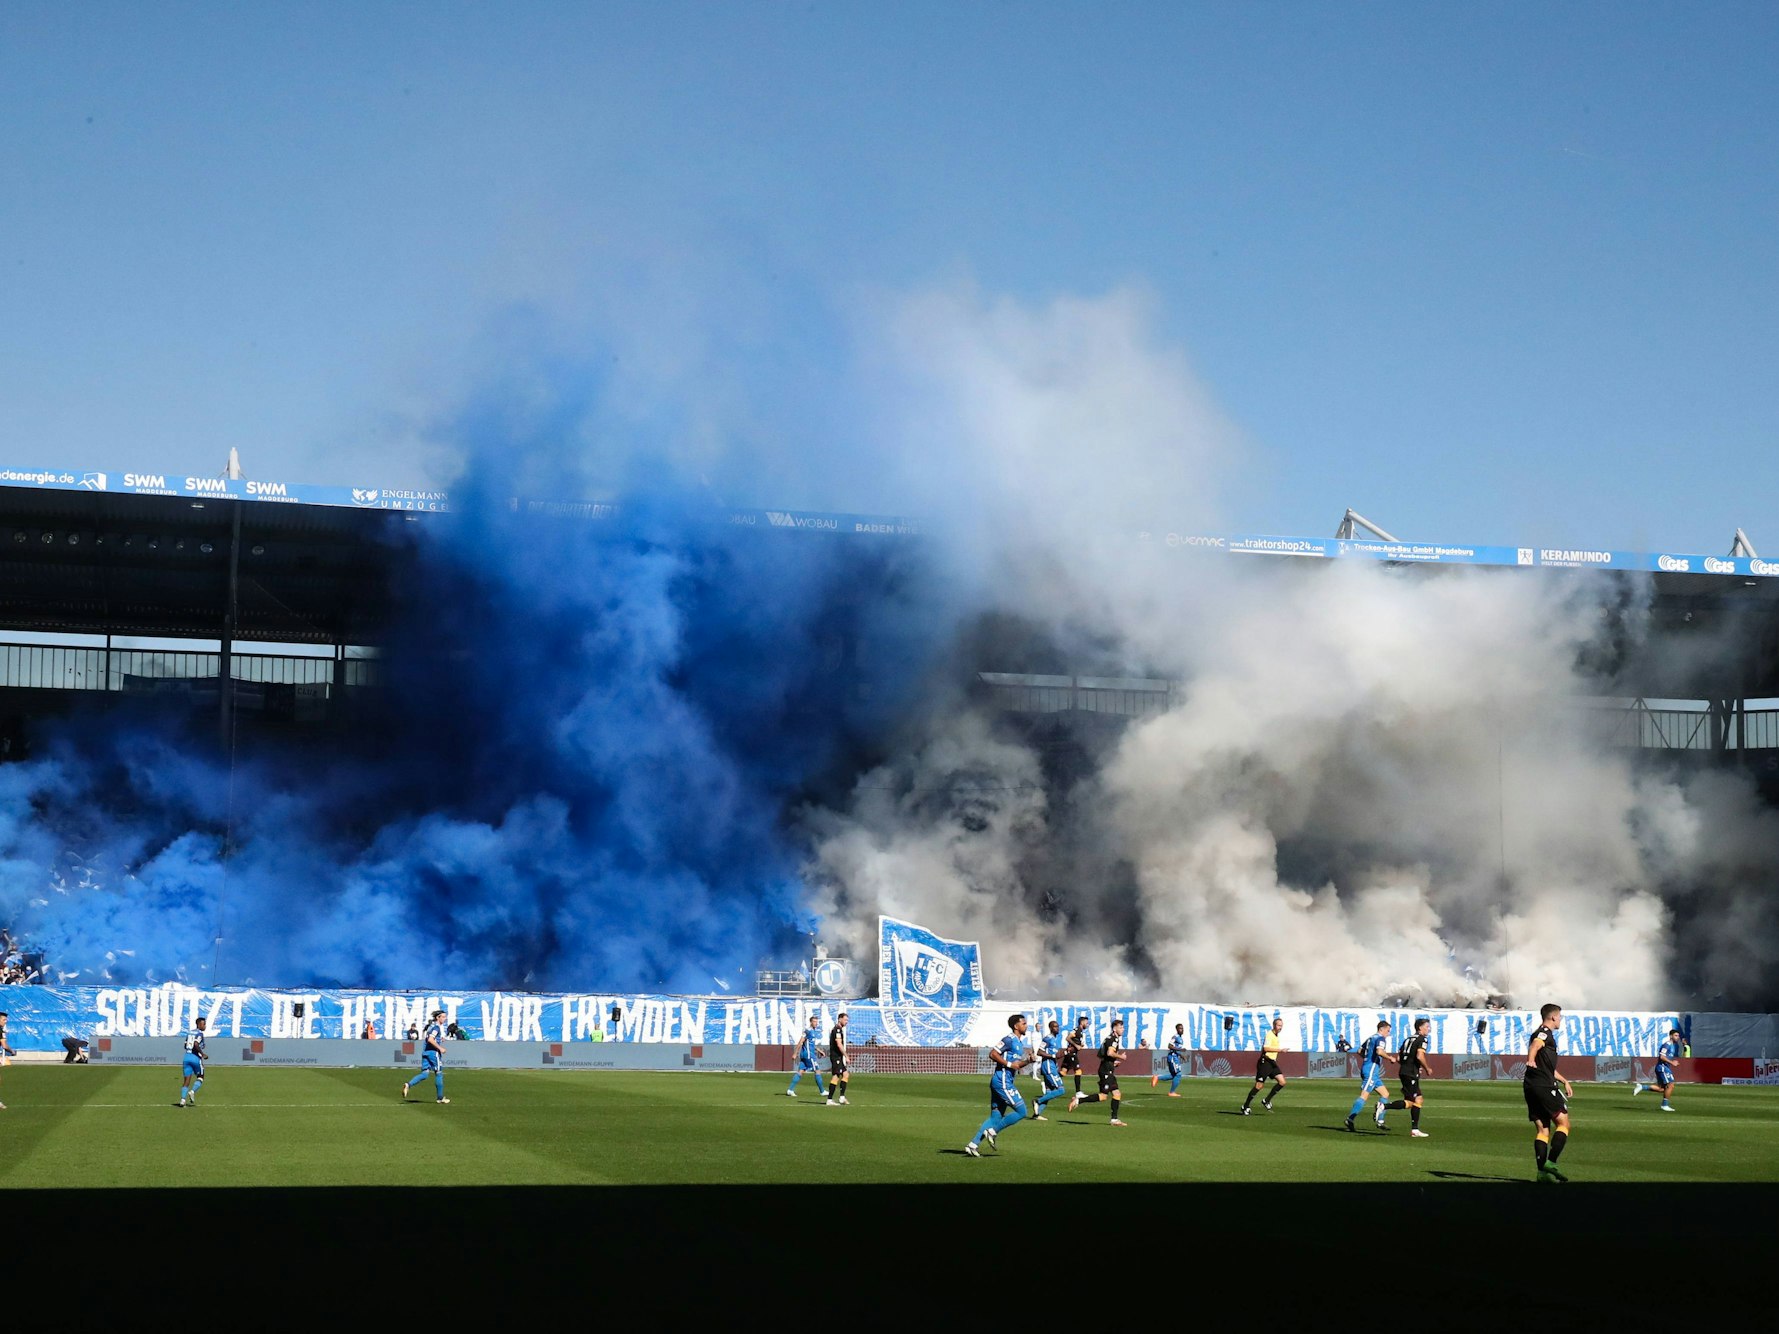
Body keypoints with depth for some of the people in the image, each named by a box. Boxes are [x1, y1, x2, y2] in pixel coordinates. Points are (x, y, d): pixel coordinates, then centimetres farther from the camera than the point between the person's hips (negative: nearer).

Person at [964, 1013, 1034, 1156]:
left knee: (996, 1117, 8)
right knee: (1021, 1112, -9)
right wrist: (1009, 1064, -18)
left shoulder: (1020, 1042, 18)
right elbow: (992, 1054, -17)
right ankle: (992, 1132, -4)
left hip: (1007, 1082, 10)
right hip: (1002, 1081, -10)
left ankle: (973, 1144, 6)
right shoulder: (1009, 1040, -11)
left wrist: (1028, 1061, 8)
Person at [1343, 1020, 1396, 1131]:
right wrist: (1390, 1058, -13)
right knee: (1364, 1096, -12)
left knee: (1385, 1094, 11)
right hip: (1371, 1070, -10)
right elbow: (1379, 1051, -26)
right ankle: (1350, 1119, -14)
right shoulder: (1380, 1038, -8)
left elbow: (1360, 1051, 25)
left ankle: (1380, 1122, 8)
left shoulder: (1371, 1038, 19)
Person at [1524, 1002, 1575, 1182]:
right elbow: (1534, 1045, -30)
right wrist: (1530, 1060, -50)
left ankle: (1542, 1171, 3)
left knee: (1542, 1129, 8)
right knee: (1563, 1122, -3)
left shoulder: (1542, 1033, 27)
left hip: (1531, 1087, 9)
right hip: (1544, 1085, -9)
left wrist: (1564, 1081, 48)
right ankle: (1551, 1163, -12)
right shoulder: (1545, 1033, -5)